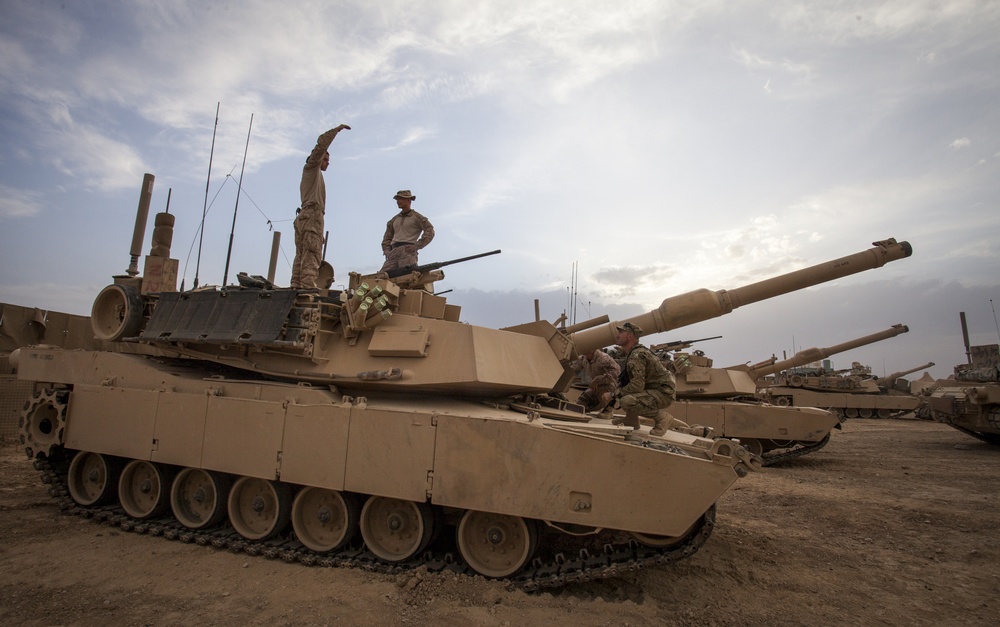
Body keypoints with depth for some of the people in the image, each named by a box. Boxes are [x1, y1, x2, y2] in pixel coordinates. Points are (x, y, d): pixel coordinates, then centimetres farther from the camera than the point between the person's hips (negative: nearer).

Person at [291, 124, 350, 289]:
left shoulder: (312, 174, 32)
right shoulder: (311, 168, 9)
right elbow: (321, 144, -2)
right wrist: (337, 129, 2)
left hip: (302, 217, 9)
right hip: (312, 215, -9)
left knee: (301, 255, 0)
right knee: (312, 255, -18)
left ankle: (296, 286, -5)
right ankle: (308, 286, -27)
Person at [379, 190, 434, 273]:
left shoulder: (416, 217, 10)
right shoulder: (394, 219, 26)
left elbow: (429, 232, -2)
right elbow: (387, 237, 30)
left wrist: (417, 246, -11)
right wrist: (386, 251, 11)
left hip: (408, 251, -5)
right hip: (394, 252, 6)